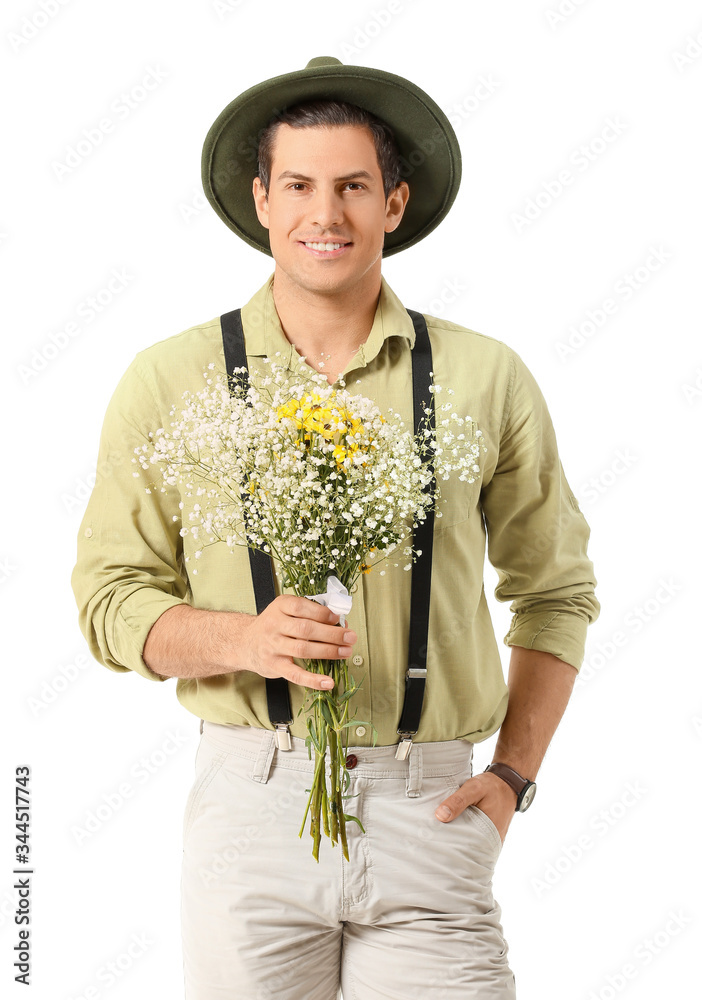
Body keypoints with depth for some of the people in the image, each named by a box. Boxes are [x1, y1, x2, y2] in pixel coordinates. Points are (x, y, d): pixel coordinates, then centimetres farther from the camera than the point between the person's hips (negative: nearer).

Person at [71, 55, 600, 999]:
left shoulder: (487, 379, 5)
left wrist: (513, 773, 5)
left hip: (429, 807, 1)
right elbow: (110, 597, 4)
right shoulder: (171, 380, 3)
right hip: (252, 795, 0)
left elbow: (555, 588, 14)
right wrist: (246, 640, -14)